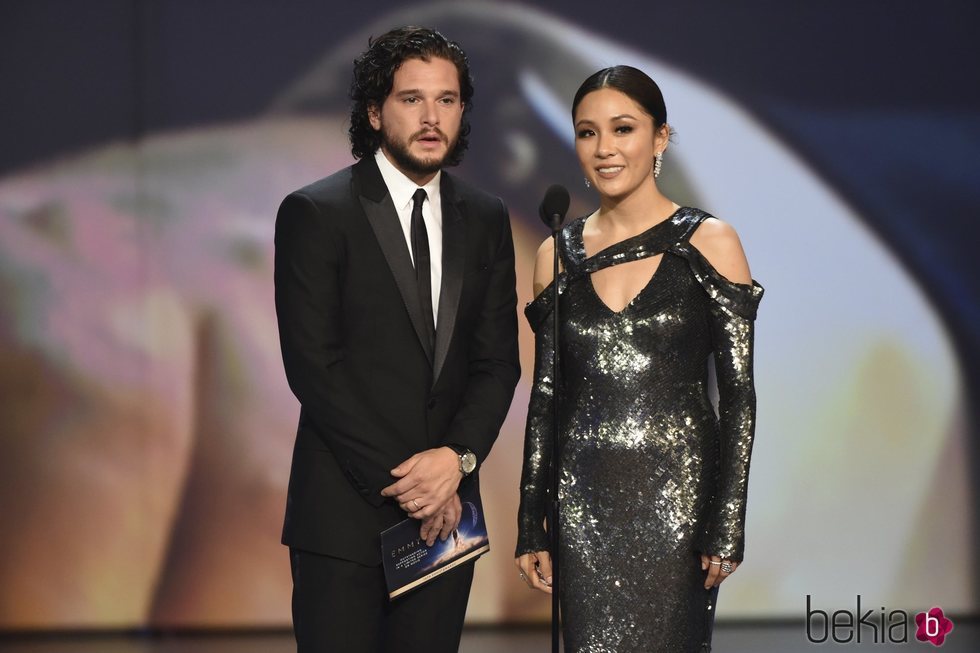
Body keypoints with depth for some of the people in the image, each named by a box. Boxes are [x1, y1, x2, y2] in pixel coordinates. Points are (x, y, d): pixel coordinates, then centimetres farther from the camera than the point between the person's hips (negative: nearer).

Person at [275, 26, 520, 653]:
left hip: (444, 514, 4)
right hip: (344, 514, -4)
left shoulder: (485, 219, 11)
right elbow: (313, 365, -9)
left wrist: (457, 458, -9)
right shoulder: (315, 213, -4)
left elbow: (498, 359, 8)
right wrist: (399, 481, -13)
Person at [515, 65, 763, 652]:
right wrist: (531, 525, 7)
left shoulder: (707, 242, -2)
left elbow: (738, 393, -4)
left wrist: (728, 524, -10)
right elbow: (546, 395, 11)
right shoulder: (559, 254, 8)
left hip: (677, 491, -3)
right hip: (584, 496, 3)